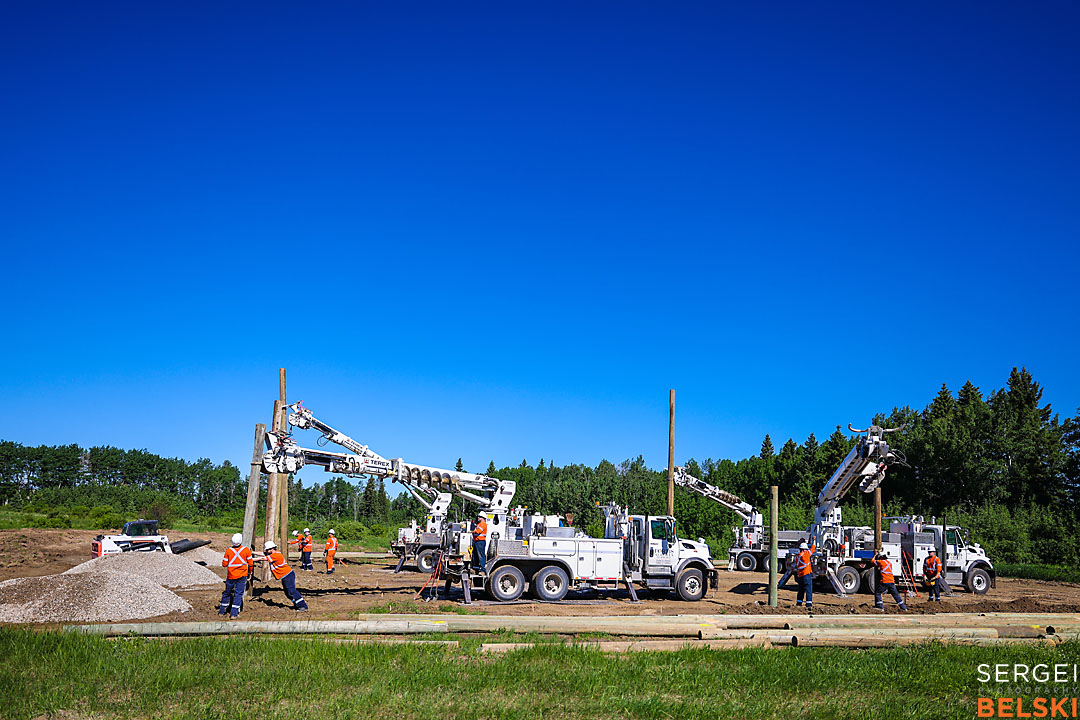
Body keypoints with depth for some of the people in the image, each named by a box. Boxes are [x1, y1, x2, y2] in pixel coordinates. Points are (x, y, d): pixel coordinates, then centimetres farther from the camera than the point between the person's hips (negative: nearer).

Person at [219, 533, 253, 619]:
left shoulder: (228, 550, -6)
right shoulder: (246, 550, -7)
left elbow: (224, 564, 0)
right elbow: (250, 563, -1)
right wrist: (250, 572, 16)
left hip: (231, 576, 1)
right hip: (242, 576, -1)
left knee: (227, 592, 17)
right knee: (238, 594, 4)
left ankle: (222, 611, 28)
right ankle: (234, 613, -1)